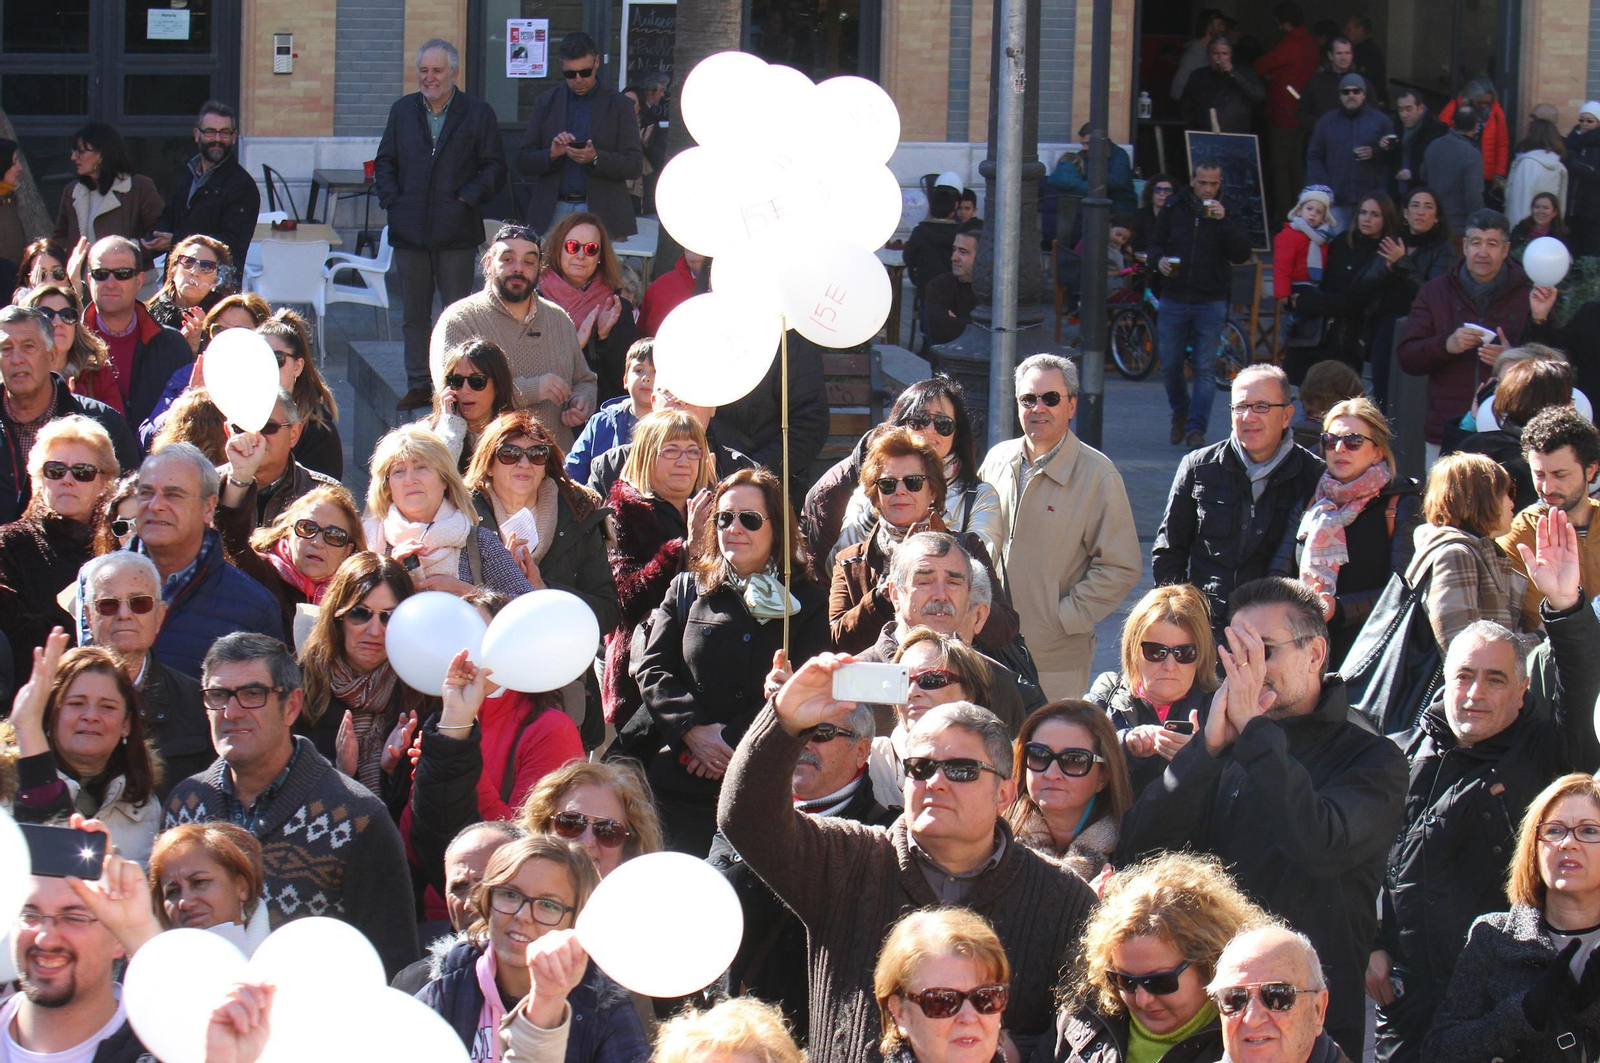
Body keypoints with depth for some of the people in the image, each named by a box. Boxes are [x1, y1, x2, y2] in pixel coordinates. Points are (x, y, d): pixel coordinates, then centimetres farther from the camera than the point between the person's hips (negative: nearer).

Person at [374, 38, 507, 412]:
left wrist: (467, 199, -10)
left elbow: (494, 168, 2)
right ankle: (418, 384, 15)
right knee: (414, 314, 8)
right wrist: (391, 199, 0)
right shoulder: (402, 111, 12)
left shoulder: (478, 114, 2)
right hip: (409, 229, 4)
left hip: (456, 232, -4)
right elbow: (384, 162, 16)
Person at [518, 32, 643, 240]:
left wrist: (595, 158, -17)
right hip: (552, 213, 2)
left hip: (601, 213, -2)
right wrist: (552, 155, -10)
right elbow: (523, 161, 10)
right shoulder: (546, 104, 12)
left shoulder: (620, 105, 5)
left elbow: (635, 166, 0)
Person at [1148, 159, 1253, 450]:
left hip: (1211, 303, -2)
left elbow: (1242, 254, -9)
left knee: (1205, 369, -5)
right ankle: (1180, 412, 33)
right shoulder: (1174, 210, 4)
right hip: (1173, 299, 2)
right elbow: (1155, 243, 15)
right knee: (1170, 365, 9)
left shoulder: (1228, 214, 0)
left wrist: (1223, 221, -20)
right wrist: (1159, 259, -8)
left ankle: (1196, 428, -5)